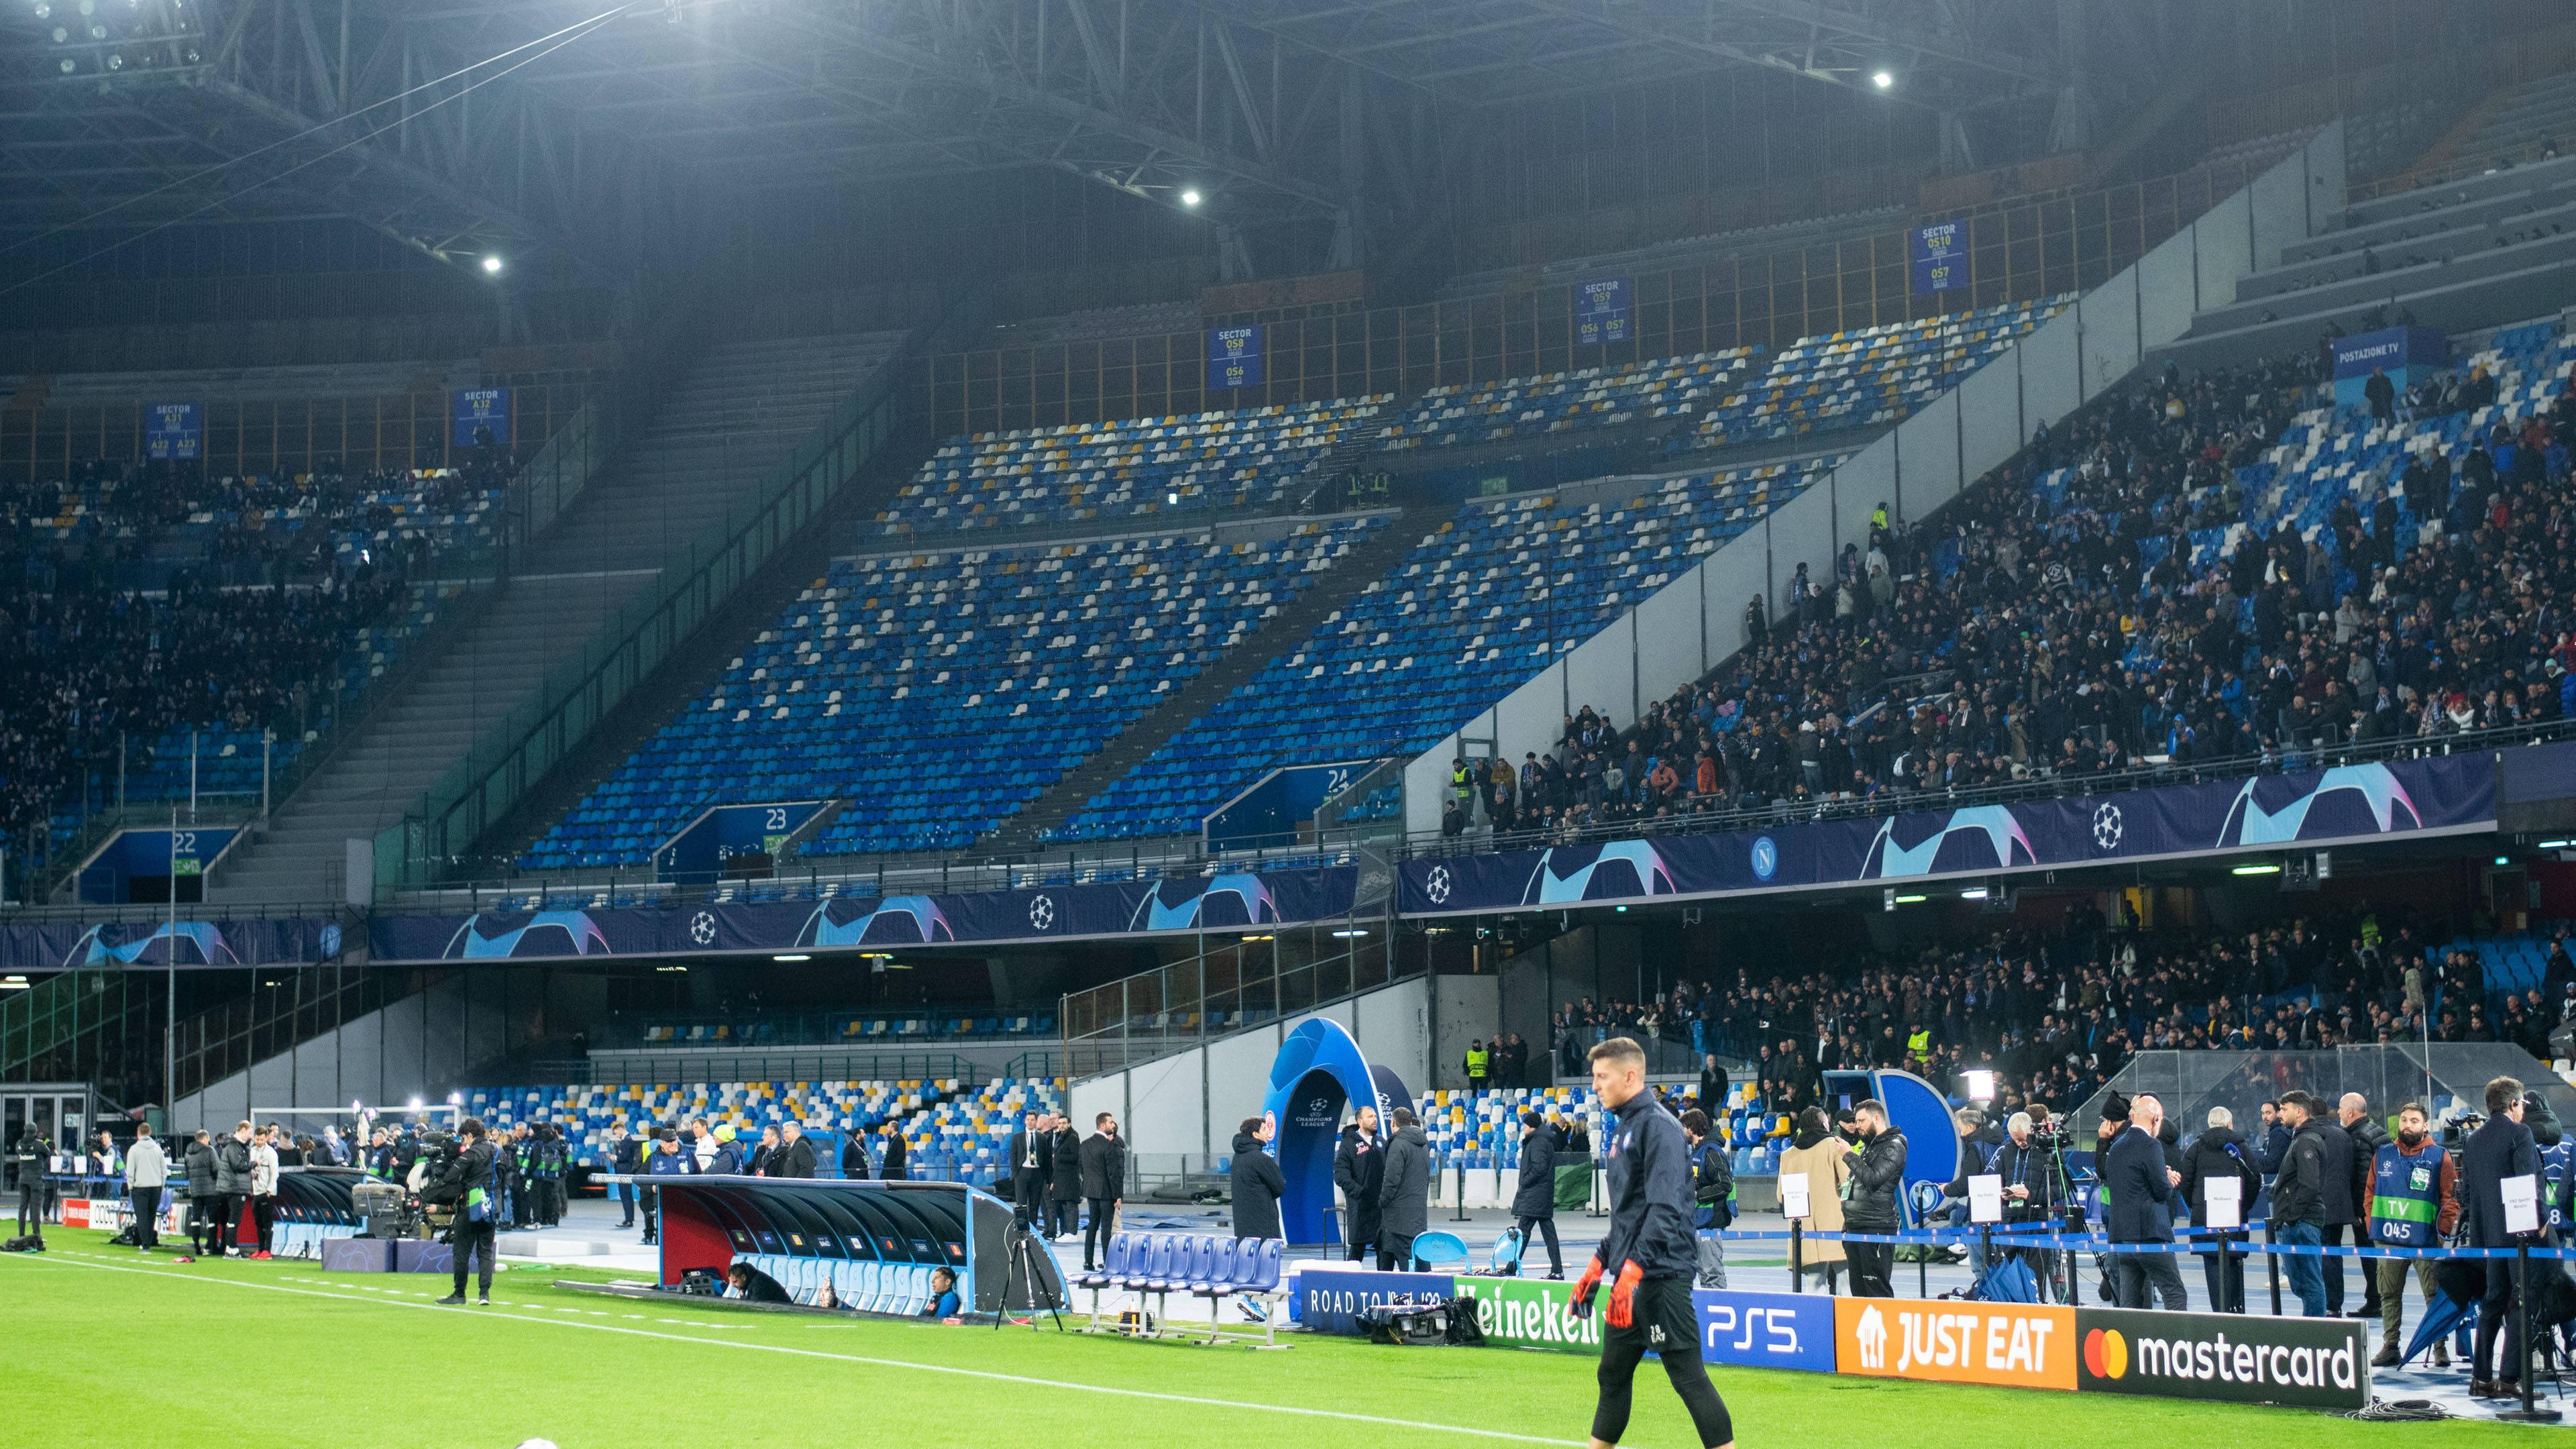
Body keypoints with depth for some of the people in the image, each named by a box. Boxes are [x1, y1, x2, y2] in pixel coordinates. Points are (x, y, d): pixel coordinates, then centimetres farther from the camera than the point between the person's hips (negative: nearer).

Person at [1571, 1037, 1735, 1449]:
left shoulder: (1658, 1125, -13)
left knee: (1687, 1375, -9)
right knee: (1613, 1375, 14)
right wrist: (1599, 1264, 21)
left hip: (1661, 1276, -10)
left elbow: (1665, 1208, -22)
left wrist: (1634, 1269, -28)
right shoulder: (1624, 1127, 16)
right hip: (1630, 1277, 10)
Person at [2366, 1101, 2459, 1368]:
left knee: (2435, 1295, -1)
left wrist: (2445, 1229, -8)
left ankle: (2440, 1347, 6)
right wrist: (2372, 1225, 7)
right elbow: (2371, 1193, 14)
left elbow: (2451, 1197, 0)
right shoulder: (2383, 1154, 10)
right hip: (2388, 1238, 3)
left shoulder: (2439, 1157, 1)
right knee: (2389, 1295, 8)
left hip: (2426, 1240, -3)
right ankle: (2390, 1346, 14)